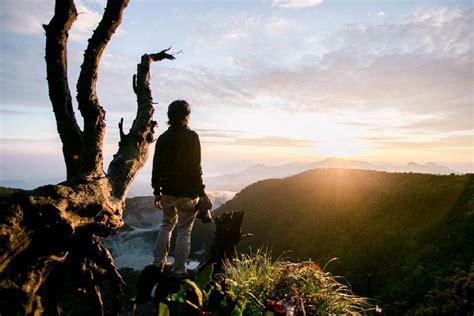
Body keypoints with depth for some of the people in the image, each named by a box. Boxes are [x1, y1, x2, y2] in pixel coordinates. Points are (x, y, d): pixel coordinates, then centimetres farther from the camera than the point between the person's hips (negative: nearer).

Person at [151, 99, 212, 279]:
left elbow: (156, 168, 6)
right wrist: (201, 193, -9)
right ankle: (178, 271, 13)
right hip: (188, 193, -5)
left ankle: (158, 264, 26)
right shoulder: (191, 136, -12)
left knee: (166, 225, 23)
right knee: (184, 231, 6)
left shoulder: (163, 138, 4)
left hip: (168, 192, 5)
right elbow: (195, 168, -15)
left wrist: (157, 191, 15)